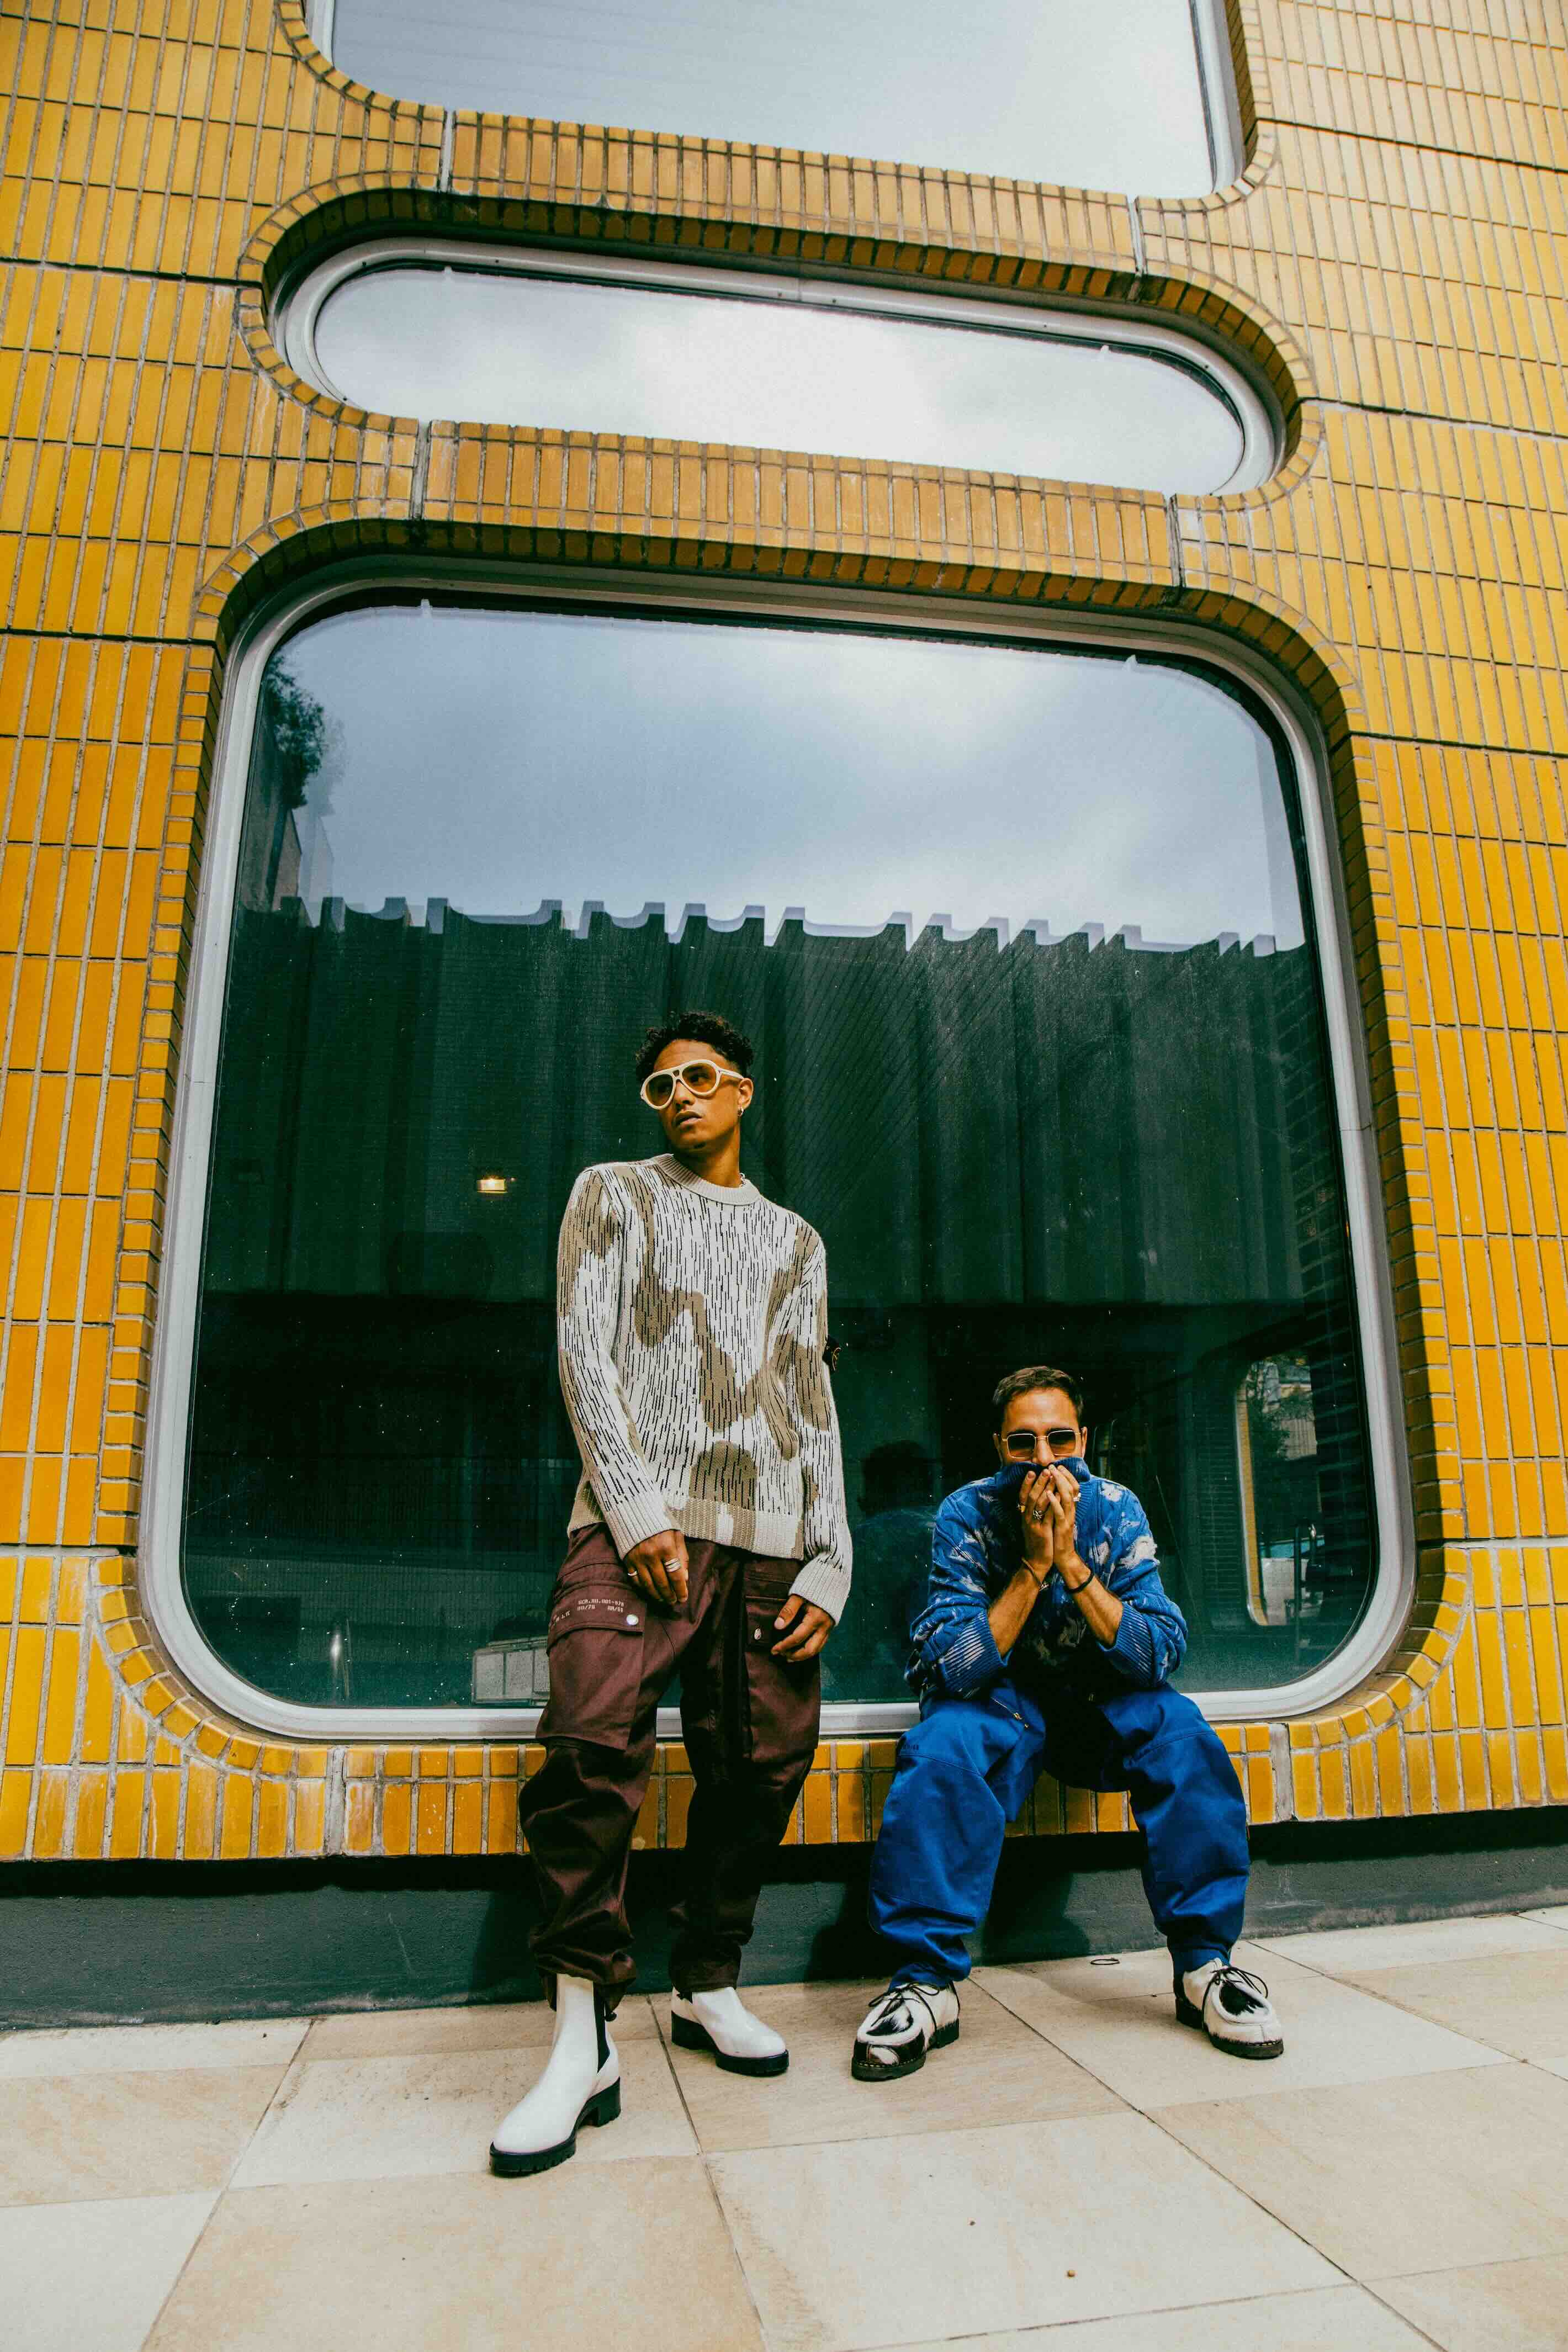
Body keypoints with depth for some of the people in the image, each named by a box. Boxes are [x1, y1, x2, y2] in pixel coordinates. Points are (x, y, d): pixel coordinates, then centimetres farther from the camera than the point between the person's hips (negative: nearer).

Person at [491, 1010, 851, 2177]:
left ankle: (709, 1988, 23)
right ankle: (584, 2038, -7)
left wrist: (832, 1564, 8)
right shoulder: (614, 1194, 15)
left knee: (764, 1764, 2)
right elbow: (585, 1356, 2)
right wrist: (637, 1510, -10)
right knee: (594, 1743, -20)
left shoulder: (797, 1239, 24)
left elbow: (816, 1410, 19)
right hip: (642, 1517, -3)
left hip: (774, 1539, 4)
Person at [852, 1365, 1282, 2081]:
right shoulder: (966, 1517, -16)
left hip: (1099, 1699, 2)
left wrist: (1071, 1563, -30)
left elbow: (1159, 1656, -19)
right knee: (940, 1751, -33)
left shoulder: (1116, 1511, -11)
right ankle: (926, 1981, -21)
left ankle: (1205, 1963, -12)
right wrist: (1032, 1565, -31)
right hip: (993, 1701, -2)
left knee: (1180, 1730, -27)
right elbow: (955, 1670, -24)